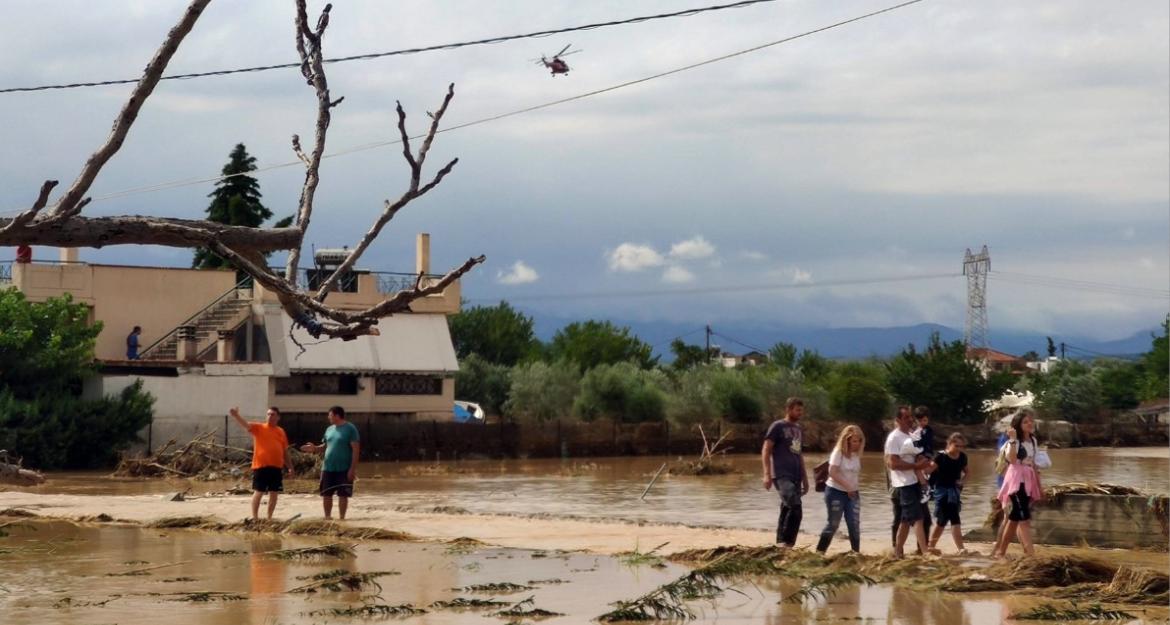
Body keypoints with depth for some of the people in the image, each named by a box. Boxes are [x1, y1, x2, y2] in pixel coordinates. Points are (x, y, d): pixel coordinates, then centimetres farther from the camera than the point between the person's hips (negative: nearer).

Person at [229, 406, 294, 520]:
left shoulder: (281, 432, 12)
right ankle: (254, 517, 4)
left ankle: (269, 518, 16)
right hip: (261, 466, -4)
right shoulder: (259, 427, 1)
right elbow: (246, 425, -18)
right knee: (258, 492, -2)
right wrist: (236, 416, -37)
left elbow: (285, 452, 18)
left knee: (274, 493, 7)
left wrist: (290, 467, 16)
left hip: (276, 467, 4)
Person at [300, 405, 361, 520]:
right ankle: (327, 517, 18)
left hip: (344, 469, -6)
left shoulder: (350, 429, -8)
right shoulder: (329, 429, 12)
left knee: (343, 495, 1)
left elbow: (356, 449, -11)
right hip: (328, 468, 6)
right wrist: (315, 448, -1)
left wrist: (353, 468, -15)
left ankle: (341, 518, 9)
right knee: (326, 494, 7)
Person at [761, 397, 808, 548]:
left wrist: (805, 478, 23)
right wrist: (767, 474, -17)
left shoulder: (797, 428, 20)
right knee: (795, 508, -23)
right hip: (782, 476, -8)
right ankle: (786, 542, -16)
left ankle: (781, 544, 10)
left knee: (787, 511, 6)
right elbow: (766, 451, -7)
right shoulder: (777, 426, -3)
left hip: (795, 477, 8)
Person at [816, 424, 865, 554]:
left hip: (852, 493, 6)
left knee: (855, 524, -2)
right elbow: (833, 472, -20)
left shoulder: (856, 454, 7)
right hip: (836, 492, -6)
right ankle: (819, 552, 8)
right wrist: (848, 486, -20)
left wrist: (856, 489, 1)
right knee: (833, 524, -3)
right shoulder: (839, 452, -12)